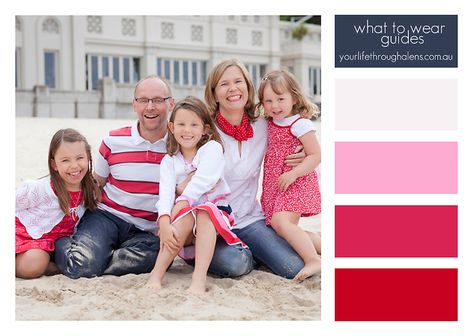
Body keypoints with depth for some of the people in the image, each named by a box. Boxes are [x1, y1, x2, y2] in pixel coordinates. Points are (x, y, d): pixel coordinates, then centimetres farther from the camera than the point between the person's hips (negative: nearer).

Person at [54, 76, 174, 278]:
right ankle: (59, 241, 8)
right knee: (82, 264, -28)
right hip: (107, 216, -1)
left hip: (147, 230, 1)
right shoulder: (113, 141, 2)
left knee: (155, 253, -35)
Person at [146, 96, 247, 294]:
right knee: (187, 215, -32)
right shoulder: (169, 161, 6)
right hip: (183, 219, 2)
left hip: (214, 211, -1)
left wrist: (181, 204, -26)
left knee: (204, 212, -34)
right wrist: (165, 222, -28)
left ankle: (199, 280, -46)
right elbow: (166, 192, -11)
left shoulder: (212, 148, -1)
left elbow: (202, 180, -17)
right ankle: (155, 277, -37)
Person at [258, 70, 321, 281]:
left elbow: (316, 156, -15)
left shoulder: (300, 124, -12)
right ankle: (322, 246, 20)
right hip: (275, 187, 9)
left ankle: (314, 260, -28)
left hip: (296, 185, -9)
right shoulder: (270, 124, 10)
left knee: (280, 221, -27)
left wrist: (293, 173, -26)